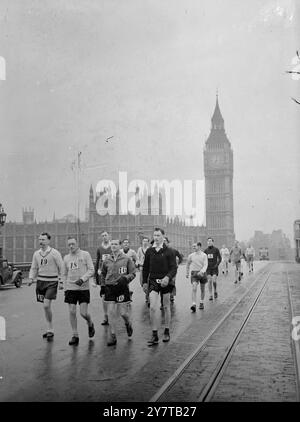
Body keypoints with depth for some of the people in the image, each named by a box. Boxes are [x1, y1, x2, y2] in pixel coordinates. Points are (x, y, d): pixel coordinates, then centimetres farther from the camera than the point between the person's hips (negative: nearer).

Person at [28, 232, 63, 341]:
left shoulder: (54, 253, -7)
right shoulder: (36, 254, 8)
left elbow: (61, 268, -5)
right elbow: (34, 268, 16)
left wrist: (61, 280, -10)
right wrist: (31, 278, 1)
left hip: (52, 281, -5)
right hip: (40, 281, 5)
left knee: (46, 305, -15)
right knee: (45, 307, 10)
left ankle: (50, 331, -1)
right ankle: (50, 329, 24)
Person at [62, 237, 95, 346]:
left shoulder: (85, 254, -2)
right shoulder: (66, 257, 9)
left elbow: (91, 270, -6)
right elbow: (64, 274, 17)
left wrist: (82, 279, -19)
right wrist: (65, 288, 10)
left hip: (83, 288, -3)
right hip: (70, 288, 3)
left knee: (83, 313, -6)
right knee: (72, 312, -2)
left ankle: (90, 324, 27)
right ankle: (75, 336, 11)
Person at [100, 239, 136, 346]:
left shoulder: (126, 259, -2)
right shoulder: (107, 260, 8)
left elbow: (133, 273, 0)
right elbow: (103, 274, 20)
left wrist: (125, 278, -17)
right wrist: (103, 286, 12)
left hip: (122, 288, -3)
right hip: (109, 288, 3)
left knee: (123, 312, -1)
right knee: (111, 313, 0)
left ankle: (128, 324, 34)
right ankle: (112, 336, 9)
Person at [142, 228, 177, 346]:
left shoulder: (169, 252, -6)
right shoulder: (149, 251, 3)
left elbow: (174, 268, -9)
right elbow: (145, 268, 11)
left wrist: (168, 277, -26)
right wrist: (144, 282, 10)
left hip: (165, 282, -1)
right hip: (153, 282, 2)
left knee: (166, 307, 11)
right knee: (152, 307, -10)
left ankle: (167, 332, 26)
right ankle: (154, 335, -4)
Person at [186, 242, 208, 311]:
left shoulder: (204, 255, -4)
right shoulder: (191, 255, 2)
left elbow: (205, 265, -12)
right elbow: (188, 264, 17)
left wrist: (201, 271, -29)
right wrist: (187, 273, 20)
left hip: (202, 273, 0)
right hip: (194, 273, 0)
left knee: (202, 289, 12)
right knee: (194, 288, -15)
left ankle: (201, 303, 31)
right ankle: (193, 305, -22)